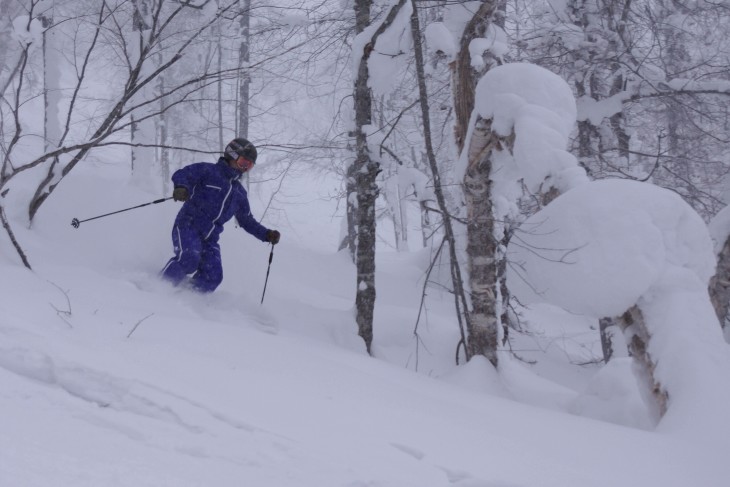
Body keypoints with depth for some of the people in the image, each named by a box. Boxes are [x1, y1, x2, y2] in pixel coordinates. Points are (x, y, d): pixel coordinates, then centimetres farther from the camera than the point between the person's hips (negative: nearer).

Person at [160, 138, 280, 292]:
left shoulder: (239, 193, 23)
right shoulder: (208, 170, 3)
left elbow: (247, 220, 29)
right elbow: (181, 175, -9)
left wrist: (267, 234, 15)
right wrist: (182, 187, -33)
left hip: (209, 239, 6)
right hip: (188, 226, -6)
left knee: (212, 277, -13)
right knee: (189, 258, -32)